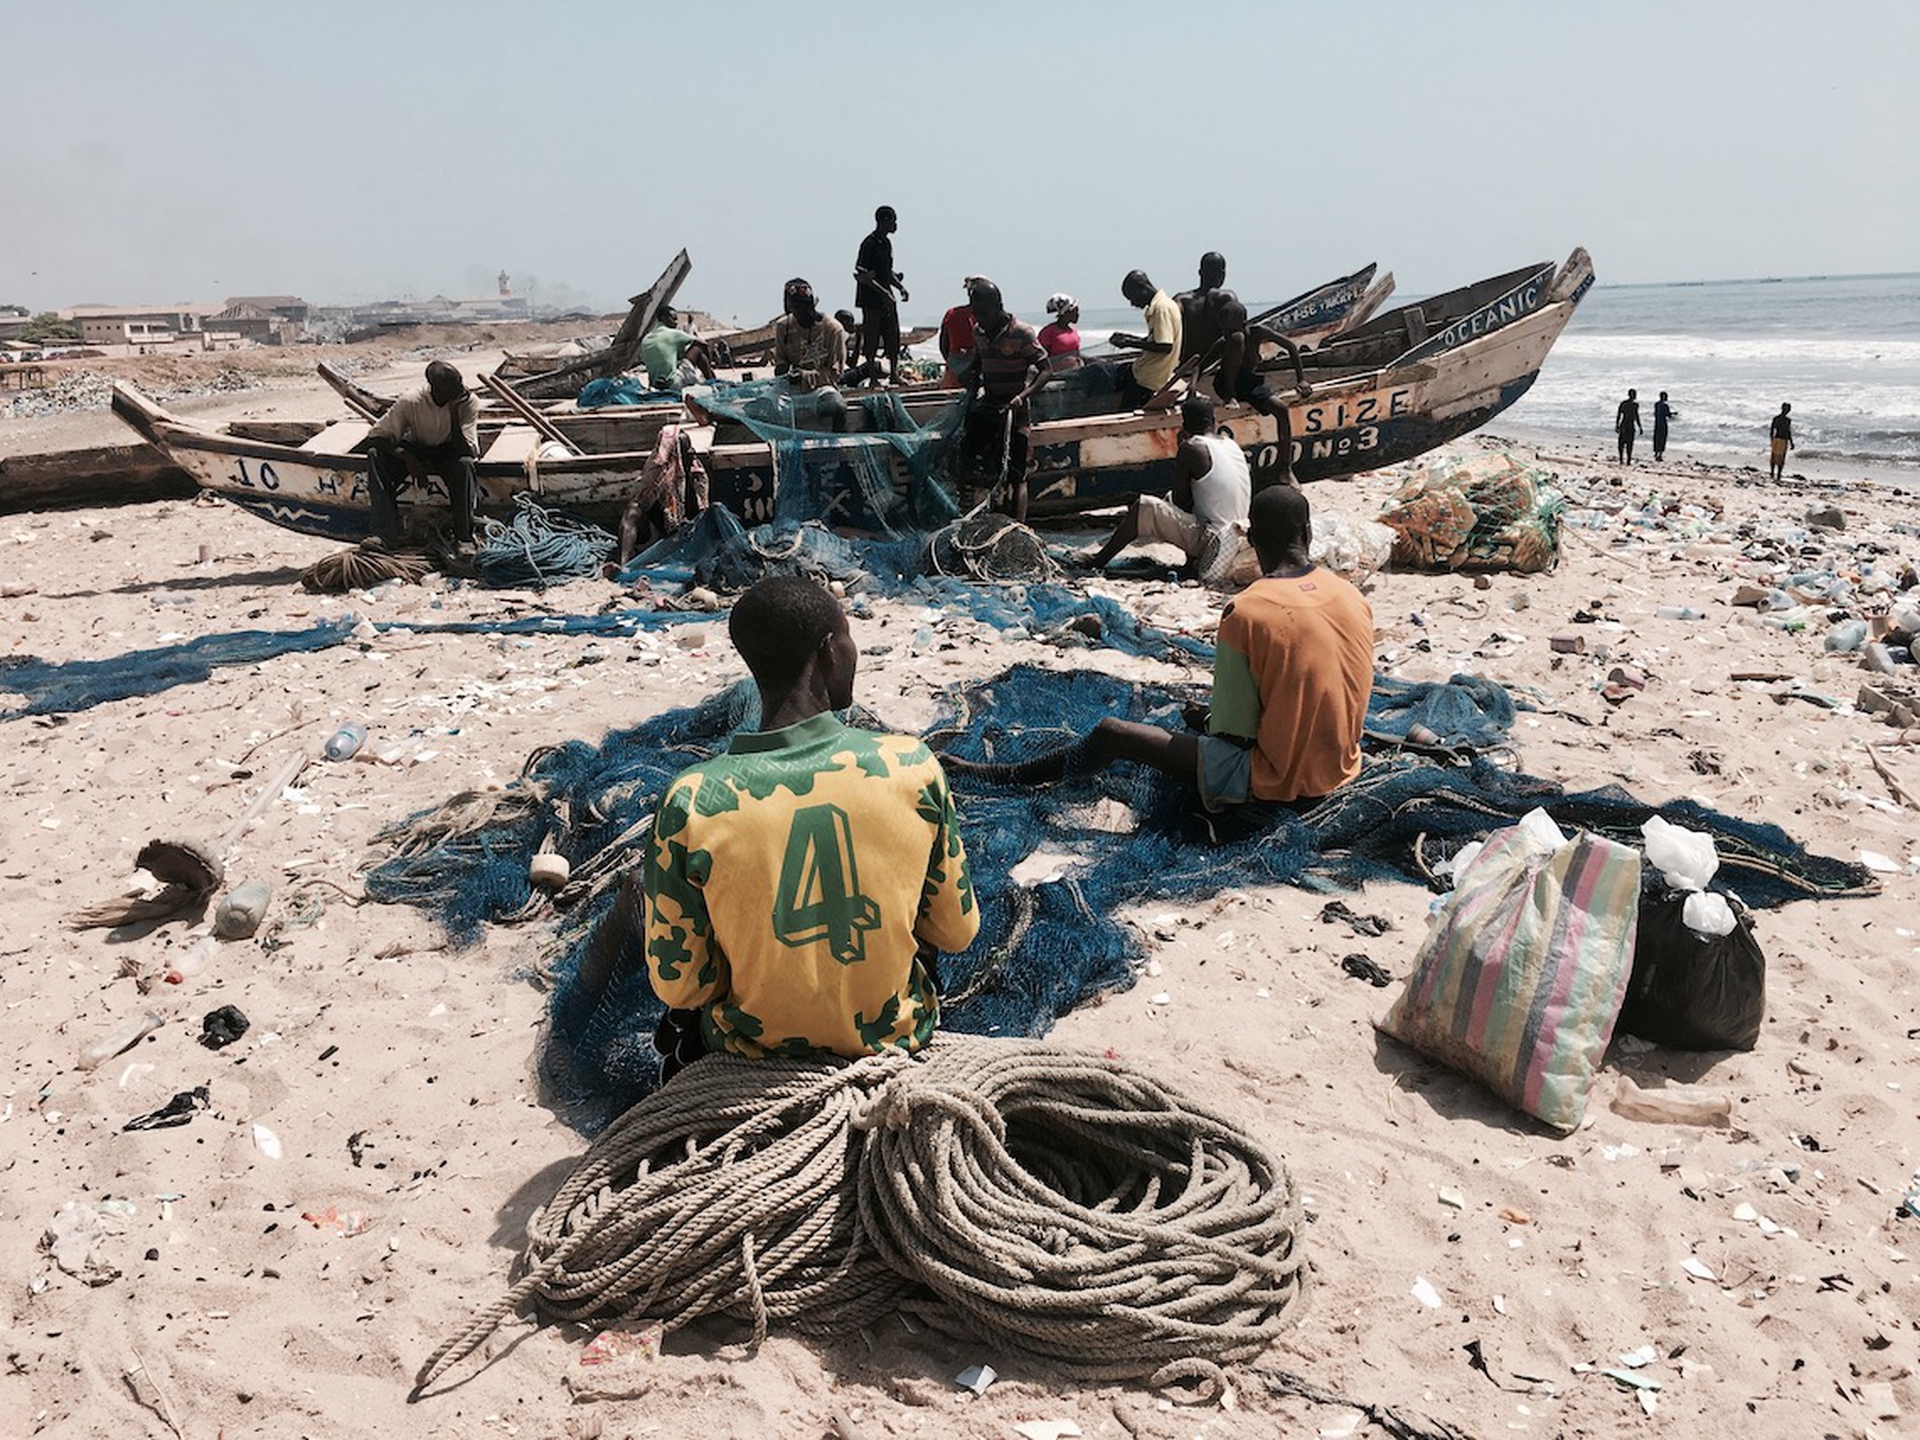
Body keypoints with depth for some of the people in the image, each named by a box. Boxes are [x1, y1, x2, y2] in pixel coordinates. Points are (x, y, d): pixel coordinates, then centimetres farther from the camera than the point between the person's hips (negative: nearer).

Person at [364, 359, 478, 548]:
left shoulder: (468, 403, -25)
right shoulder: (410, 403, -26)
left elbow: (469, 452, -31)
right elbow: (375, 436, -23)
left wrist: (454, 413, -39)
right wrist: (408, 458, -37)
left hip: (447, 451, -1)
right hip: (414, 449, 1)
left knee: (464, 464, -37)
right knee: (375, 456, -28)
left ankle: (464, 537, -24)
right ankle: (386, 538, -27)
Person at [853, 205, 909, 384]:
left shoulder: (886, 243, 14)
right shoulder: (869, 244, -14)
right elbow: (861, 275, -18)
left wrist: (900, 287, 9)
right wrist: (884, 293, -21)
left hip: (886, 298, 9)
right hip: (872, 300, -9)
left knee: (893, 337, 10)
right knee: (871, 339, -2)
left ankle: (894, 373, 17)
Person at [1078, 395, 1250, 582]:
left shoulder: (1191, 448, -10)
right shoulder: (1232, 445, 12)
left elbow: (1180, 501, -5)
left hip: (1210, 540, -8)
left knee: (1143, 507, -10)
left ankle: (1099, 561, -3)